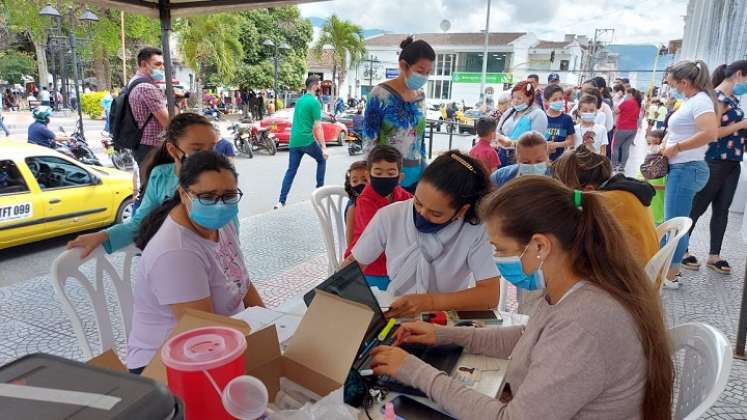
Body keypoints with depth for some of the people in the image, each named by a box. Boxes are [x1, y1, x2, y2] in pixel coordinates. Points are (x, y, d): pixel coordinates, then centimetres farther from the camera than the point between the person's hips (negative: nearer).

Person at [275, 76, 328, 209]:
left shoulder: (299, 100, 15)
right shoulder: (314, 102, -9)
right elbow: (318, 127, -13)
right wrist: (324, 147, -13)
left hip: (294, 141, 6)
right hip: (307, 141, -6)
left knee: (291, 170, 7)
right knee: (322, 160, 18)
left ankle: (281, 201, 1)